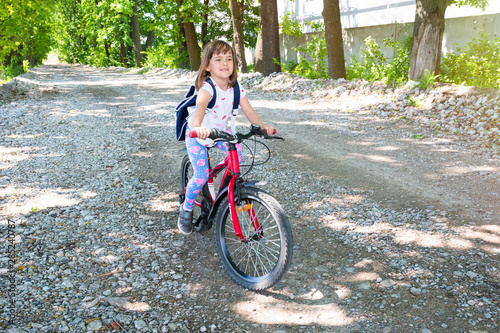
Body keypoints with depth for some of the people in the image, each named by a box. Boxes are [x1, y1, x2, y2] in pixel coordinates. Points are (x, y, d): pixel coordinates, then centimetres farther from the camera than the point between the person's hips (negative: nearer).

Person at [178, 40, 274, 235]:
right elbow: (200, 106, -51)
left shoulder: (236, 88, -12)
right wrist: (197, 127, -70)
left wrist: (263, 126, -28)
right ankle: (186, 208, 14)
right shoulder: (207, 88, -31)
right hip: (197, 135, -5)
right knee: (201, 176, -12)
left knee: (236, 154, -19)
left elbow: (249, 111, -12)